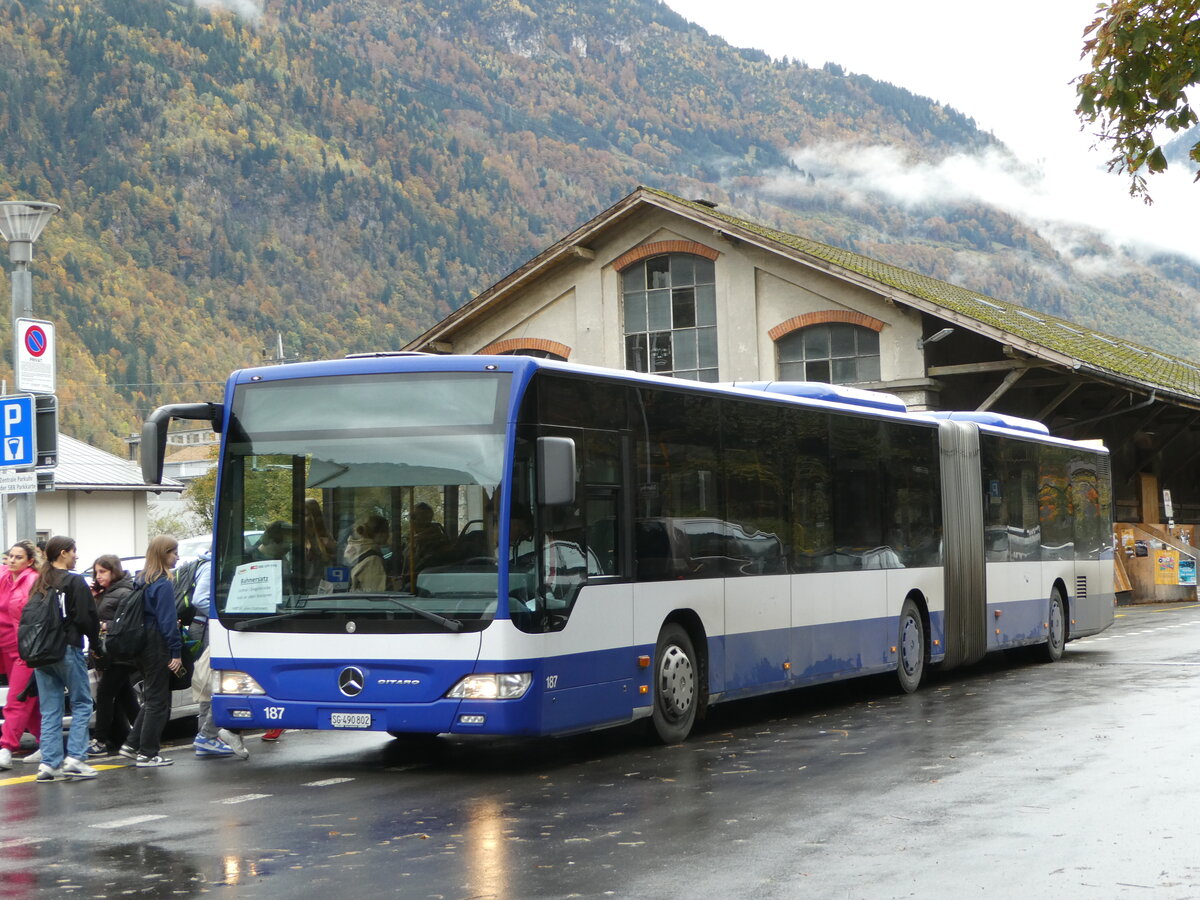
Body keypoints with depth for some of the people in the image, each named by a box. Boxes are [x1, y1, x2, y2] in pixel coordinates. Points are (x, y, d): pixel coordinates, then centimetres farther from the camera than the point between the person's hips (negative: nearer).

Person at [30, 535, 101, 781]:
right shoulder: (74, 581, -8)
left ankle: (49, 763, 3)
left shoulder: (40, 583, 12)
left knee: (50, 710, 8)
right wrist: (95, 641, 2)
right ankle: (75, 758, -6)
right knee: (82, 704, 3)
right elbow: (86, 617, -11)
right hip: (68, 650, -6)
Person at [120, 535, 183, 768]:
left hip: (143, 647, 9)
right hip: (159, 649, -9)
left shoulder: (142, 580, 12)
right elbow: (168, 621, -17)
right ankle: (147, 753, 2)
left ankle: (132, 745, 17)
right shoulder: (163, 584, -14)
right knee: (158, 701, -1)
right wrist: (176, 652, -14)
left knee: (151, 698, 18)